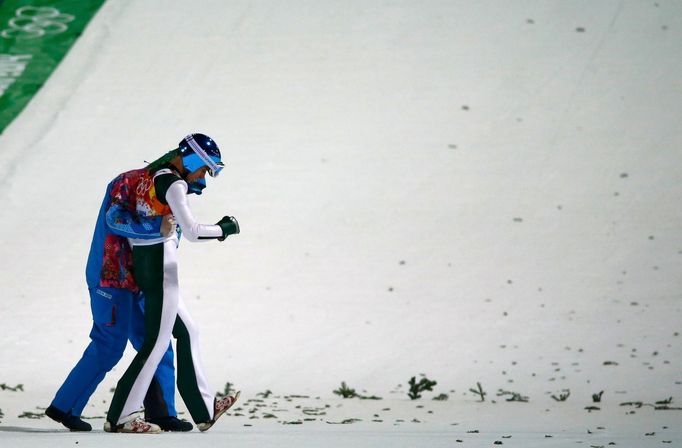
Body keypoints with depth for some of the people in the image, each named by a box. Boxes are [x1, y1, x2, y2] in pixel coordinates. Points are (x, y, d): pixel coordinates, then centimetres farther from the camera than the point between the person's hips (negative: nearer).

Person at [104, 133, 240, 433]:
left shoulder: (149, 174, 12)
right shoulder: (173, 184, -15)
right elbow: (191, 232, -20)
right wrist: (224, 229, -5)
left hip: (140, 263, 10)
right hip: (160, 265, -10)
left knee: (187, 332, 17)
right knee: (157, 342, -6)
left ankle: (204, 410, 22)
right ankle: (119, 417, -7)